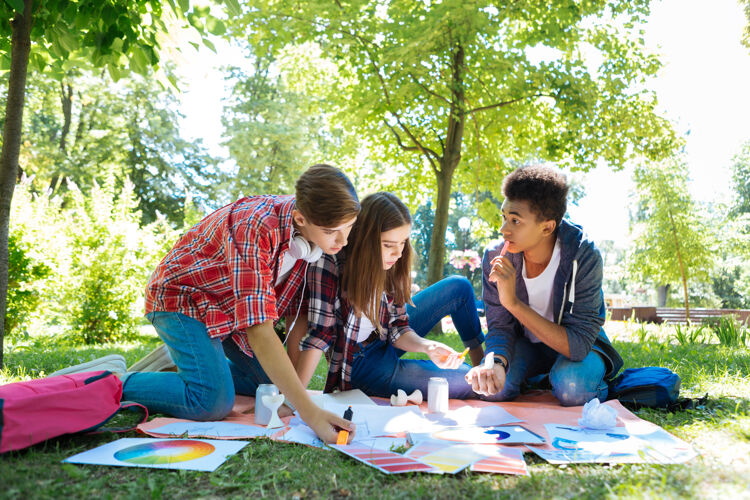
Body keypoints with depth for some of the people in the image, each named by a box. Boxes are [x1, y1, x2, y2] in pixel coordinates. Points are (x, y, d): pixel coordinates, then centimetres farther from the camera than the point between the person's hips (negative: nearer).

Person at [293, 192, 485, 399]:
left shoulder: (390, 266, -8)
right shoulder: (329, 263, -26)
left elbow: (397, 328, -4)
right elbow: (318, 335, -26)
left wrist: (428, 347, -22)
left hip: (385, 343, 7)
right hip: (360, 364, -7)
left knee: (459, 287, 6)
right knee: (468, 382, -14)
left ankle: (483, 367, 24)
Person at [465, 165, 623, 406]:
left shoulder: (583, 256, -29)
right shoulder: (495, 257, -20)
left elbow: (578, 344, -33)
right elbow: (499, 327, -17)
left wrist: (513, 302, -41)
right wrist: (496, 362, -41)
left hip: (577, 345, -2)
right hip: (526, 342, 3)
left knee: (571, 386, -34)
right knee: (494, 385, -26)